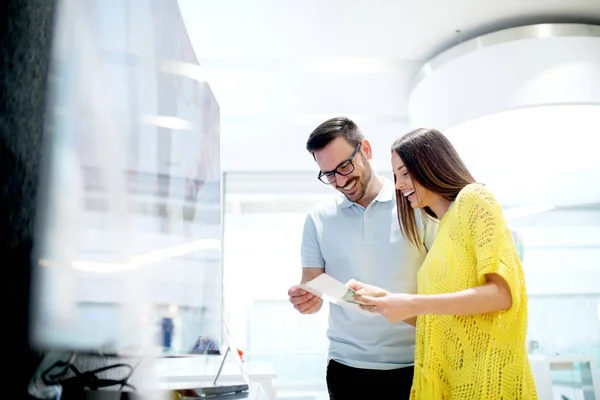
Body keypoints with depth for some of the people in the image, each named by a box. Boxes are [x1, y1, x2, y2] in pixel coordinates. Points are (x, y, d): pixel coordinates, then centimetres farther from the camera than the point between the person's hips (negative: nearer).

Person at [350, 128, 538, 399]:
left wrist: (413, 303, -19)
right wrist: (384, 299, 6)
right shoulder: (442, 228, 15)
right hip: (448, 375, 8)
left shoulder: (473, 198, -6)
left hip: (486, 374, -7)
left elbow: (503, 293, -18)